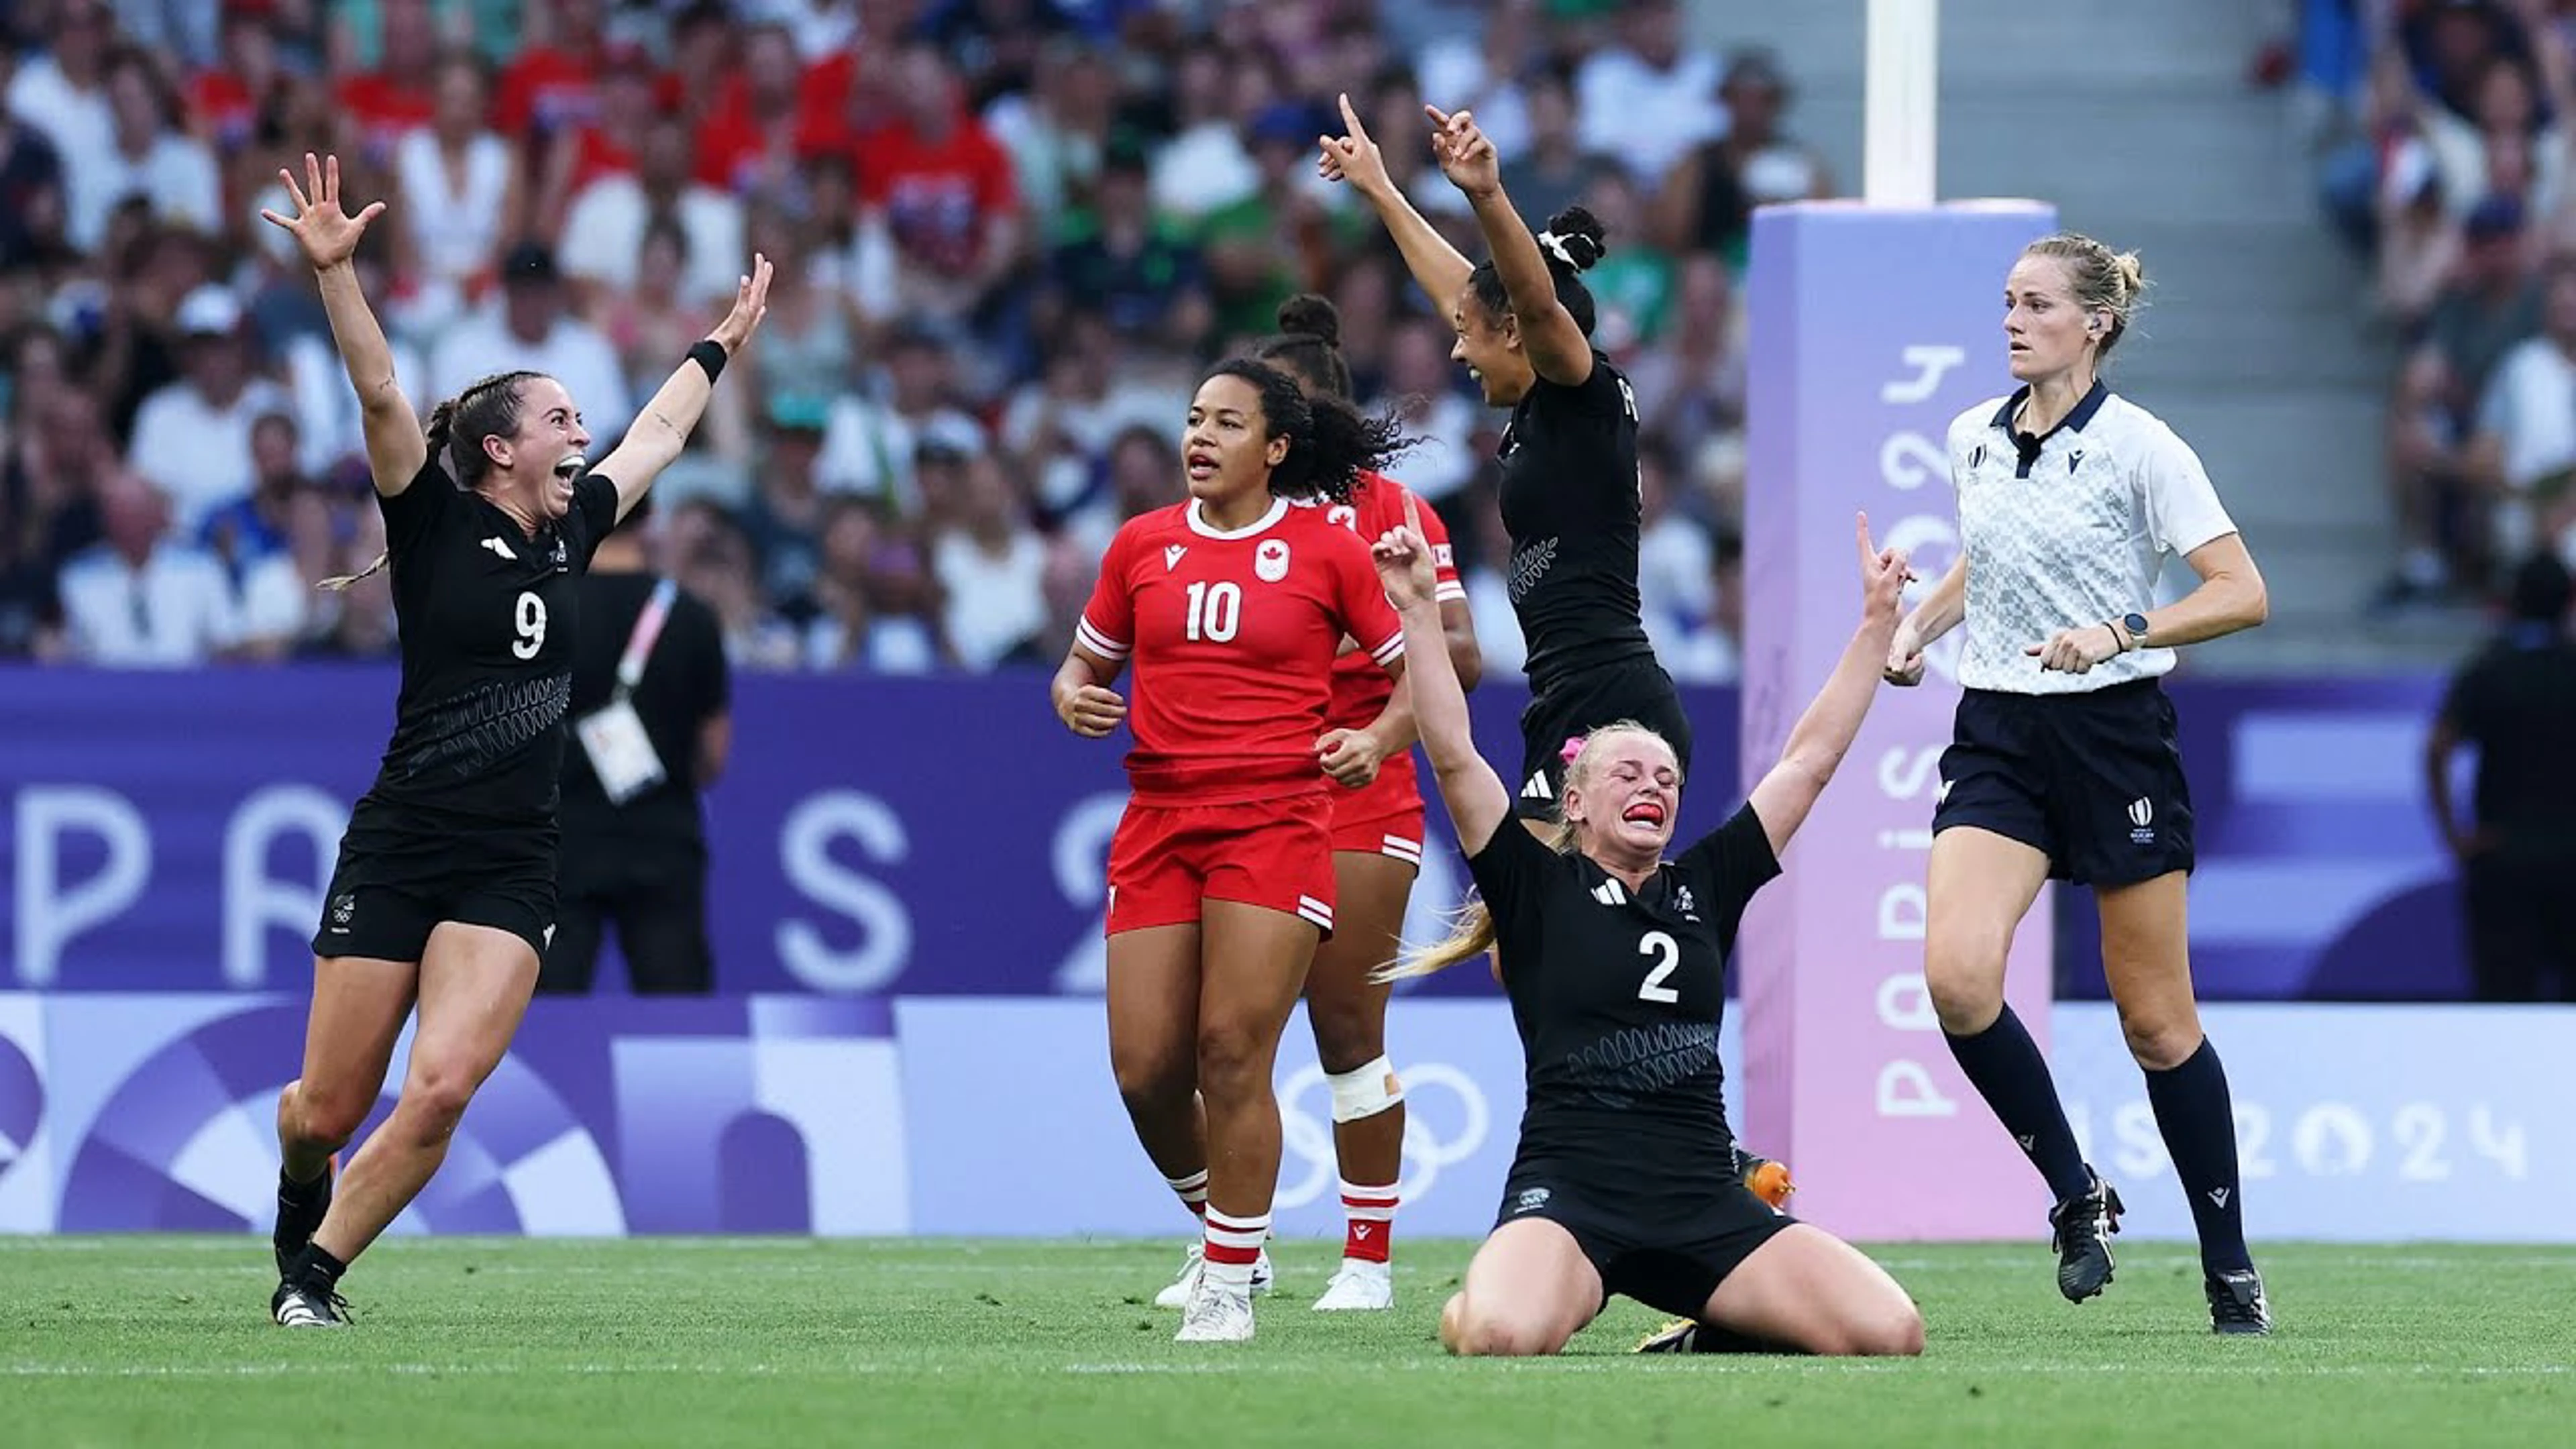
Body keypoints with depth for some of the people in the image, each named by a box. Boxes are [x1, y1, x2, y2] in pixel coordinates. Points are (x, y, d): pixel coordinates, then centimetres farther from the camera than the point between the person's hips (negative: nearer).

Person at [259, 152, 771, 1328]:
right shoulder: (434, 526, -2)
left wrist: (725, 343, 38)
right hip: (398, 853, -4)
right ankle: (302, 1193, 37)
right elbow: (380, 392, -15)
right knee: (328, 1111, 1)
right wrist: (333, 268, -27)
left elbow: (657, 435, 28)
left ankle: (313, 1273, -3)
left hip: (512, 868, 4)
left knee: (442, 1089, -18)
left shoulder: (569, 535, 12)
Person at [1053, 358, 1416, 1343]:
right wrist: (1074, 698, -2)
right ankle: (1218, 1226, 24)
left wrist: (1379, 741, -9)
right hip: (1158, 824, 4)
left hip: (1277, 823, -4)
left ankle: (1229, 1286, -1)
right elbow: (1086, 660, 20)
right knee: (1144, 1068, -3)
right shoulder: (1142, 544, 10)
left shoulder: (1326, 549, 1)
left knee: (1233, 1051, -12)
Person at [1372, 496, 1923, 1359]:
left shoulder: (1703, 890, 17)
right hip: (1569, 1191, -4)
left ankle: (1703, 1345, 10)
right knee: (1502, 1339, -36)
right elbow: (1454, 757, -5)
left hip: (1705, 1206, 4)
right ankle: (1476, 1305, 5)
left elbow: (1810, 762, 20)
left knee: (1890, 1335, -18)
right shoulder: (1538, 891, 6)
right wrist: (1419, 610, -12)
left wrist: (1877, 622, 19)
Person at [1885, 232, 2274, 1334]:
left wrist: (2121, 630, -25)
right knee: (1956, 973, -19)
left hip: (2114, 736, -4)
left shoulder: (2139, 448, -10)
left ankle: (2230, 1270, 15)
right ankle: (2075, 1194, -1)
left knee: (2155, 1019, 2)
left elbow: (2241, 592, -13)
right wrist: (1917, 623, 9)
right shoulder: (1973, 439, 7)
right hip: (1998, 737, 4)